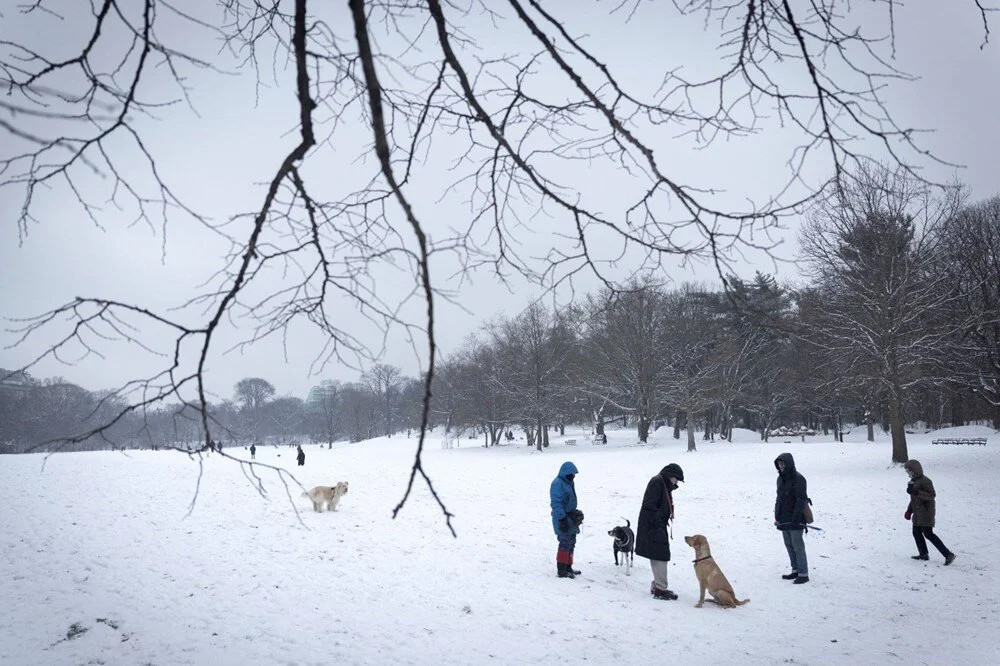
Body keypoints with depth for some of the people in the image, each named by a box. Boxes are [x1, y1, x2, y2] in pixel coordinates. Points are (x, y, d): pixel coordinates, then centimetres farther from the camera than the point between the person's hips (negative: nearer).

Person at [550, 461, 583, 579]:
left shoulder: (569, 482, 13)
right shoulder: (557, 484, -18)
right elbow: (556, 503, -22)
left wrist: (575, 513, 23)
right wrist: (562, 519, -24)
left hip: (571, 518, 10)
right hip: (563, 520, -10)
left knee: (571, 543, 16)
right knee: (565, 544, -9)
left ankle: (568, 567, 27)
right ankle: (561, 571, -2)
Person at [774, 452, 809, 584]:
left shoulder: (798, 479, -13)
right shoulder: (780, 478, 11)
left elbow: (801, 500, -17)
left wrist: (796, 519, -20)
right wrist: (777, 516, 12)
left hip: (795, 520, -8)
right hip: (784, 519, 8)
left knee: (798, 546, -4)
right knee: (789, 545, 13)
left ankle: (803, 574, 2)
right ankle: (795, 570, 23)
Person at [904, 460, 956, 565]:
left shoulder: (925, 481, -17)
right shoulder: (913, 481, 12)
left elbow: (932, 495, -23)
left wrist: (916, 492, -30)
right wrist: (909, 510, 21)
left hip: (926, 512, -10)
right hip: (917, 513, 10)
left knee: (928, 534, -11)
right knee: (916, 532, 14)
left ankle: (948, 554, -8)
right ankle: (923, 554, 27)